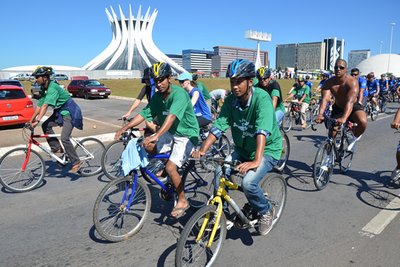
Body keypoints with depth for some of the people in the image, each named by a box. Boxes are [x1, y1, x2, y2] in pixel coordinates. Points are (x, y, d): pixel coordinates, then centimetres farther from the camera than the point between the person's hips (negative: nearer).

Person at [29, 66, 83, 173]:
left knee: (64, 138, -16)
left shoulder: (52, 88, -24)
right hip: (60, 111, 9)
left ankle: (76, 162, -2)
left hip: (70, 112, -9)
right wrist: (31, 120, 5)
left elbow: (45, 106, -32)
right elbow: (39, 106, 7)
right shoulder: (44, 89, 5)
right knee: (45, 125, -6)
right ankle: (57, 148, 8)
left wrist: (37, 121, -37)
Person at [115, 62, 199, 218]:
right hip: (170, 133, 7)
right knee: (146, 145, -11)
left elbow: (171, 116, -37)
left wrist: (156, 135, -49)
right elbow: (144, 114, -1)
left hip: (186, 135, -7)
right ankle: (167, 180, 11)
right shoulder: (157, 96, 1)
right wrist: (125, 128, -13)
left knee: (170, 167, -20)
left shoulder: (179, 94, -23)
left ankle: (182, 201, 4)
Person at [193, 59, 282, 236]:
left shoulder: (261, 98, -24)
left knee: (248, 183, -26)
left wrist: (256, 161, -47)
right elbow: (218, 126, -14)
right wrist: (202, 150, -26)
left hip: (267, 150, -5)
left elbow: (262, 131, -36)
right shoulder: (230, 100, -8)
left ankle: (266, 211, 6)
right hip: (242, 149, 6)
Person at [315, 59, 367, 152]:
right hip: (338, 108, 3)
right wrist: (320, 114, -52)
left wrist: (344, 118, -58)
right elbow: (325, 99, -32)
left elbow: (350, 101, -41)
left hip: (353, 107, -3)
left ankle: (354, 139, -1)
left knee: (363, 122, -32)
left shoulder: (352, 82, -28)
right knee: (331, 136, -3)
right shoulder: (329, 82, -19)